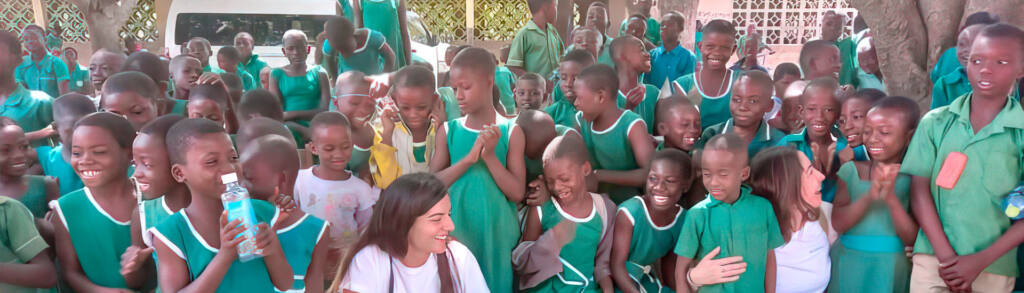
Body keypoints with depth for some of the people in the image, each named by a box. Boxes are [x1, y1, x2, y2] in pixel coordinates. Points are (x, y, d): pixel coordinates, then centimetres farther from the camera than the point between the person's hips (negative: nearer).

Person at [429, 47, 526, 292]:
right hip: (456, 229, 1)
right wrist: (468, 159, -20)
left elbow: (517, 193, -7)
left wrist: (490, 156, -19)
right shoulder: (448, 131, 0)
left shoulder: (510, 131, -4)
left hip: (496, 232, -1)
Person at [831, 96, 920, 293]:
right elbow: (838, 224, -9)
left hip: (891, 270, -1)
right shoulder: (851, 170, 0)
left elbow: (911, 239, -9)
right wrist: (870, 196, -24)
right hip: (848, 267, 1)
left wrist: (891, 198, -23)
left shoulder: (914, 177, -4)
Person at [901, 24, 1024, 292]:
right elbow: (919, 190, -3)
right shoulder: (935, 122, 1)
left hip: (995, 269, 0)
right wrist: (947, 257, -10)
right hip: (932, 260, 1)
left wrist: (980, 261, -12)